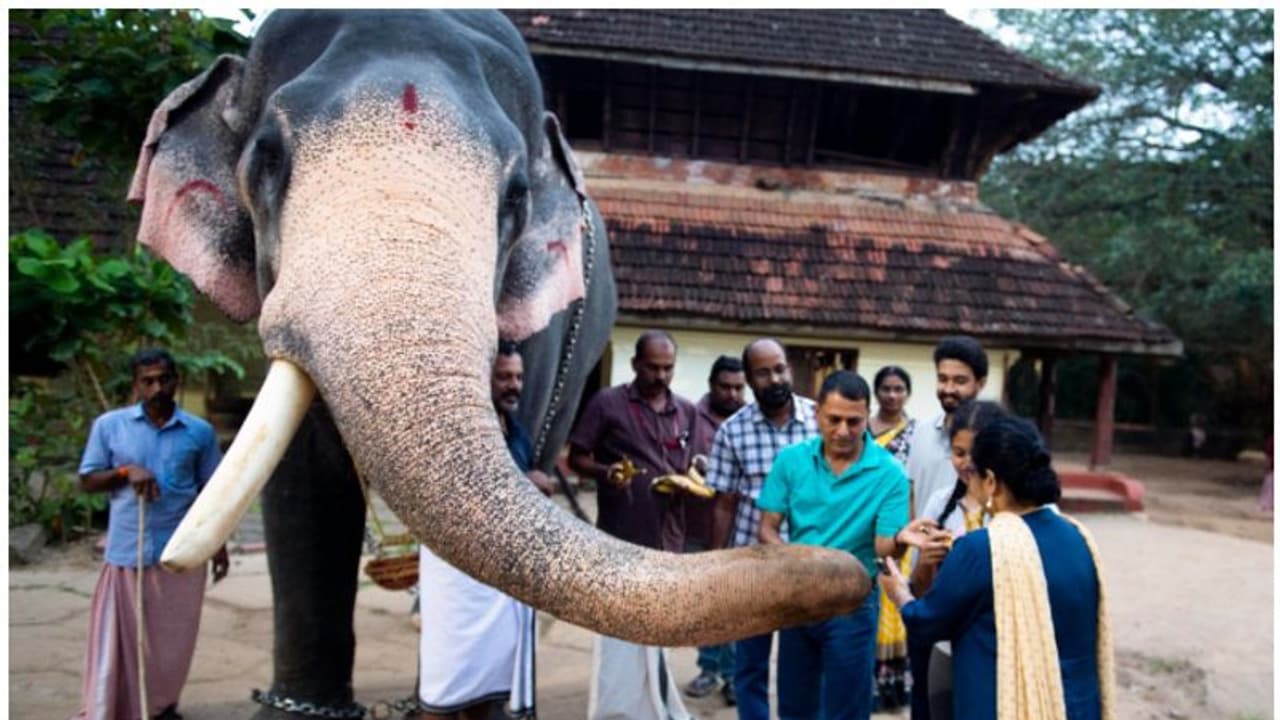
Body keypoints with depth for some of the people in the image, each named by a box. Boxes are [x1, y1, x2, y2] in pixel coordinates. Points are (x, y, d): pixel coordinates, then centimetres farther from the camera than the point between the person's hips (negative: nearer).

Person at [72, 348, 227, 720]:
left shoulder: (200, 432, 1)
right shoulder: (109, 425, -1)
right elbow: (87, 481, 3)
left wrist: (219, 545, 7)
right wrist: (126, 472, -16)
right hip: (127, 550, -1)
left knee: (173, 635, 10)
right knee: (119, 634, 2)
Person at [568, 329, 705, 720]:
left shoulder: (687, 412, 11)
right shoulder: (607, 403, -3)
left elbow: (692, 470, 16)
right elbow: (576, 459, -2)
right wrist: (606, 472, -22)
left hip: (667, 540, 5)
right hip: (621, 539, -4)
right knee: (622, 634, -3)